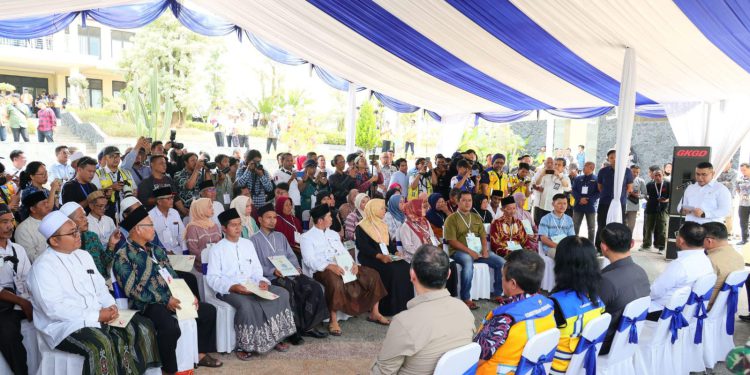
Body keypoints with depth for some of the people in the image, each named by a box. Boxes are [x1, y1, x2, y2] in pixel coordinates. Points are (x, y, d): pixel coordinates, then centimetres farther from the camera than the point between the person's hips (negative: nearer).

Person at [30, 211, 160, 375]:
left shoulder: (83, 255, 13)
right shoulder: (43, 267, -11)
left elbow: (100, 286, 17)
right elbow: (54, 308, -20)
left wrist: (110, 305, -4)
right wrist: (96, 315, -20)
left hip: (99, 316, 8)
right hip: (66, 326, -8)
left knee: (142, 327, -6)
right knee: (100, 345, -36)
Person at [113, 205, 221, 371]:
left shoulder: (156, 249, 17)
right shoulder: (123, 256, -8)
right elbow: (132, 290, -16)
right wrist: (165, 300, -20)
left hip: (173, 297, 8)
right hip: (148, 304, -8)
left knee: (209, 311, 3)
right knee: (170, 327, -35)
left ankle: (200, 353, 16)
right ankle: (168, 368, -11)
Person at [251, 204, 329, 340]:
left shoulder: (280, 236, 24)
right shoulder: (255, 240, 4)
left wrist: (296, 267, -1)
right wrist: (273, 271, -19)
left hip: (290, 273, 6)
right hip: (271, 277, -6)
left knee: (315, 287, -18)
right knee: (290, 290, -35)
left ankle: (307, 326, -10)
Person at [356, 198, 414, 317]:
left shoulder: (383, 225, 21)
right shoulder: (361, 227, -2)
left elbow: (390, 242, 18)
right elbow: (364, 247, -13)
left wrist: (396, 252, -3)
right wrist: (379, 256, -25)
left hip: (387, 257, 7)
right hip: (370, 259, -7)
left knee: (405, 267, -18)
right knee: (391, 270, -30)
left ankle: (404, 304, -13)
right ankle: (390, 307, -21)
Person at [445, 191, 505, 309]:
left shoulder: (476, 217, 20)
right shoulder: (452, 218, 0)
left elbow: (483, 236, 18)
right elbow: (452, 241, -9)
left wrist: (485, 249, -4)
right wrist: (469, 251, -17)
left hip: (478, 250, 6)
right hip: (459, 251, -6)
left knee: (501, 262, -9)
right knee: (468, 262, -39)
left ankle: (497, 294, 6)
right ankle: (465, 298, -28)